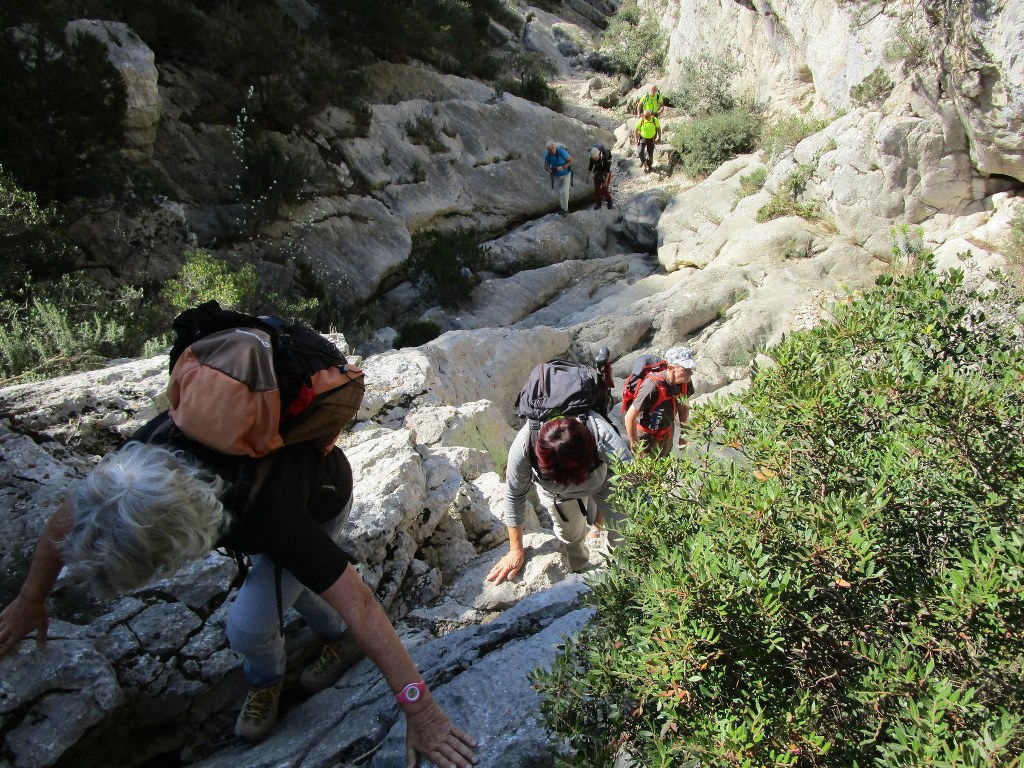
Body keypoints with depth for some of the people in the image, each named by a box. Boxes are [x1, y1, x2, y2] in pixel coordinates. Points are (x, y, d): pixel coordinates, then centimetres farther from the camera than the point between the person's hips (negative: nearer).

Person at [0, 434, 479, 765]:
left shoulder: (270, 516, -49)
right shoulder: (148, 454, -33)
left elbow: (360, 606, -46)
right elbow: (68, 516, -12)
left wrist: (419, 711, -43)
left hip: (321, 499, -5)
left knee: (247, 625, -13)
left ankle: (266, 679, 19)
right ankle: (330, 630, 50)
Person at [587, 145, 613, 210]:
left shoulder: (604, 159, -31)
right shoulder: (592, 158, -18)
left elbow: (607, 171, -25)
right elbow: (590, 168, -1)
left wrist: (606, 181, -25)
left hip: (605, 175, -4)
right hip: (597, 175, 4)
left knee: (604, 190, -9)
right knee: (597, 190, 0)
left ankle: (609, 201, 18)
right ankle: (598, 204, 17)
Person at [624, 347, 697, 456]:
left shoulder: (685, 383, -15)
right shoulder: (653, 386, -36)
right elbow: (629, 418, -31)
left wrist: (684, 433, 11)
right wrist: (636, 447, -24)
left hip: (667, 436, 7)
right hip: (646, 437, -6)